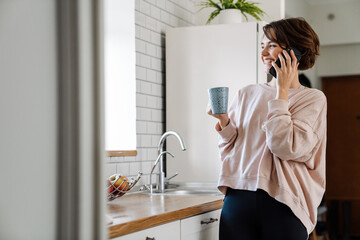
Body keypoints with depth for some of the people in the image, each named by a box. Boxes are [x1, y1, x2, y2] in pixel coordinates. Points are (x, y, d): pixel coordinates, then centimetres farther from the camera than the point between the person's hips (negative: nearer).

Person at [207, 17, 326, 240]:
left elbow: (284, 148, -14)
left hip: (283, 204, -3)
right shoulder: (247, 94, 10)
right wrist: (224, 121, -6)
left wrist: (282, 91, -8)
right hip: (239, 197, 3)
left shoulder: (313, 98, 0)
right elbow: (231, 149, 12)